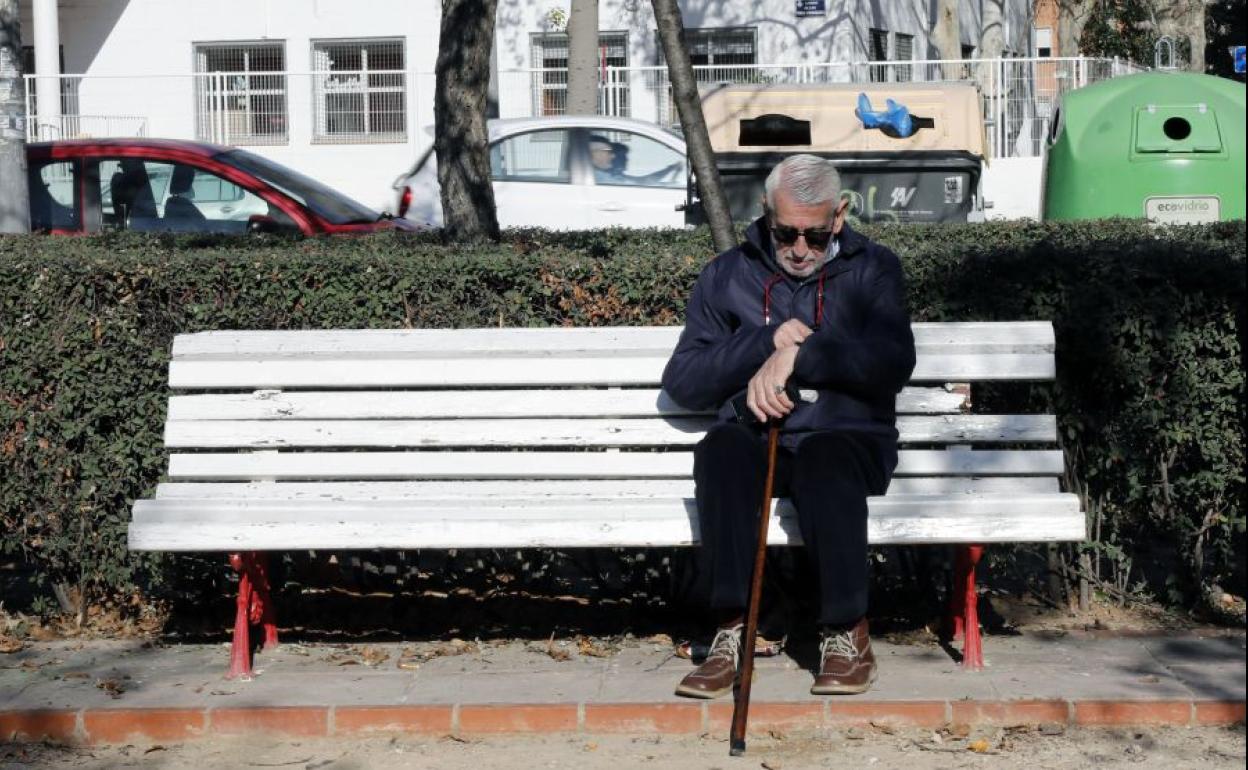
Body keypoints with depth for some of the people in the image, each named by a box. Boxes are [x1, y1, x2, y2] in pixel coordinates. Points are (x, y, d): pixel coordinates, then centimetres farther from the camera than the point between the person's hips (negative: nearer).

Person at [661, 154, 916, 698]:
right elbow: (681, 382, 5)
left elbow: (893, 363, -8)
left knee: (825, 459, -37)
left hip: (847, 436, -1)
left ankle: (846, 632, -27)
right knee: (722, 446, -34)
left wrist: (797, 355, -17)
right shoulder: (727, 275, 13)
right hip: (757, 439, 1)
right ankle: (732, 628, -35)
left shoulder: (873, 269, 10)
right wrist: (766, 340, -7)